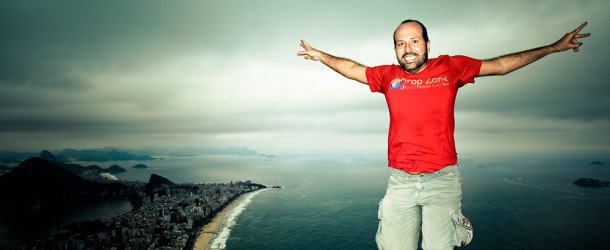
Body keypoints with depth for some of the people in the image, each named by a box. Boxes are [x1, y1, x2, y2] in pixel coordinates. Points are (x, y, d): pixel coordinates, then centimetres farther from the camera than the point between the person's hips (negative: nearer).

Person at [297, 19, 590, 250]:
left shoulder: (450, 67, 5)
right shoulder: (388, 75, 6)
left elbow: (501, 65, 13)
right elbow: (352, 68, 20)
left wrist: (553, 47, 16)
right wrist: (321, 55, 24)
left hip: (442, 179, -1)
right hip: (400, 180, 1)